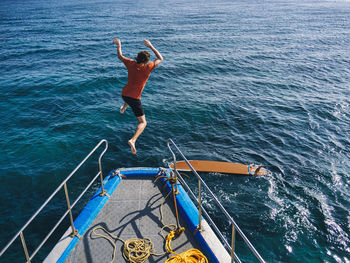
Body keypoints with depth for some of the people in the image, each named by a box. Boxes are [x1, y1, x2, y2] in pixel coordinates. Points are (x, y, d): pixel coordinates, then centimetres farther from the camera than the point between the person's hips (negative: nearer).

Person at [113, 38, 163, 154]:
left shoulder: (131, 63, -2)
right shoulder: (147, 67, -13)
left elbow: (120, 56, 16)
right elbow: (160, 59, 2)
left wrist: (118, 45, 30)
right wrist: (151, 46, 7)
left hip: (124, 94, 6)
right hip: (134, 99, -6)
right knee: (143, 123, -1)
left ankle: (124, 108, 61)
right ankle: (133, 140, -24)